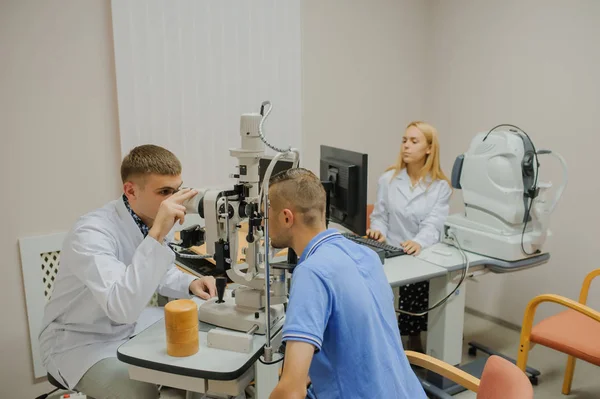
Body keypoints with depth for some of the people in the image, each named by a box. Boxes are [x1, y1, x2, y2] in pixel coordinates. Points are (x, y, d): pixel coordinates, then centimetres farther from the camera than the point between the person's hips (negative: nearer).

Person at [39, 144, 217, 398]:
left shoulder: (153, 222, -6)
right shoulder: (91, 233, -32)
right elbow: (123, 308, -46)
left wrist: (190, 284, -10)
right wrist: (156, 234, -48)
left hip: (131, 331, 7)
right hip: (80, 343, -7)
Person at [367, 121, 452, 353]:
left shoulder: (441, 186, 3)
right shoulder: (388, 179, 8)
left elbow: (433, 224, -10)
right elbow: (379, 217, 9)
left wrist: (419, 243, -31)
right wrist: (378, 231, -15)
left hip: (422, 258, -1)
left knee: (414, 287, -24)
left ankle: (414, 343, 4)